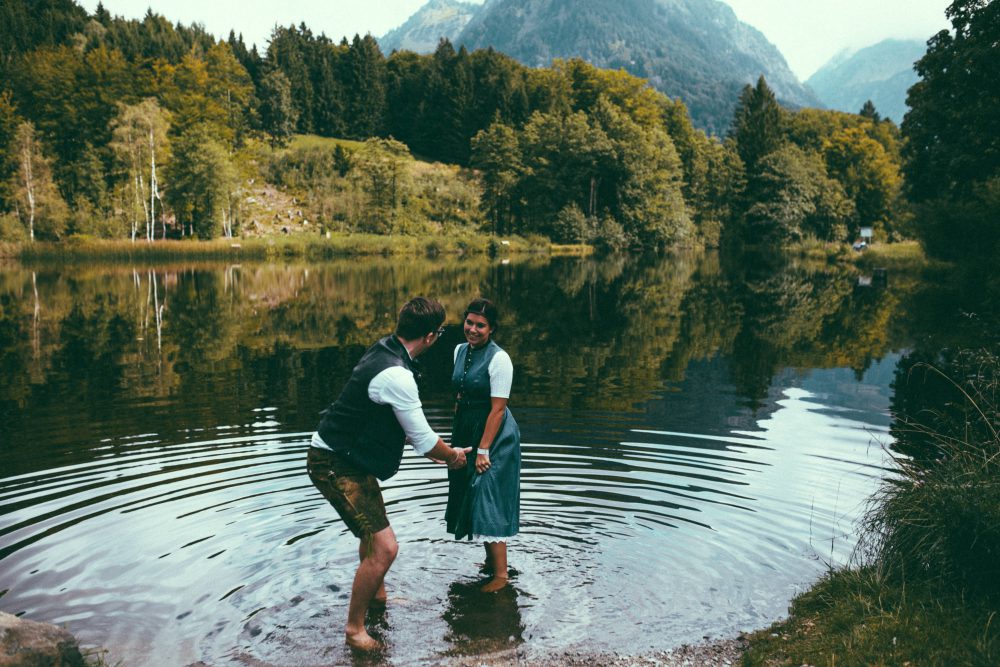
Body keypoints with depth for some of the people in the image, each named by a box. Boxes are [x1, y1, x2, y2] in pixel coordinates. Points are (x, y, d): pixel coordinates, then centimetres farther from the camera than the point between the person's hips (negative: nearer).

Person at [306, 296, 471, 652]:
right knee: (384, 548, -10)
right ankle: (354, 629, 8)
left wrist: (436, 449, 24)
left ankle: (377, 595, 49)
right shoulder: (396, 375, -27)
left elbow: (401, 423, 19)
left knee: (374, 527, 27)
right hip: (335, 464, -11)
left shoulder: (384, 350, 4)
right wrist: (453, 456, 3)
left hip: (347, 456, 11)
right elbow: (424, 440, -17)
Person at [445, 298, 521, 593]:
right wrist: (457, 435, 12)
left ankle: (500, 574, 1)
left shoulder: (499, 359, -18)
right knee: (471, 497, 14)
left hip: (495, 435, -8)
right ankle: (490, 560, 30)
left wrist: (483, 450, -20)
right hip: (466, 430, 8)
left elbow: (497, 409, -20)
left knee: (490, 499, -8)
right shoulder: (460, 350, 5)